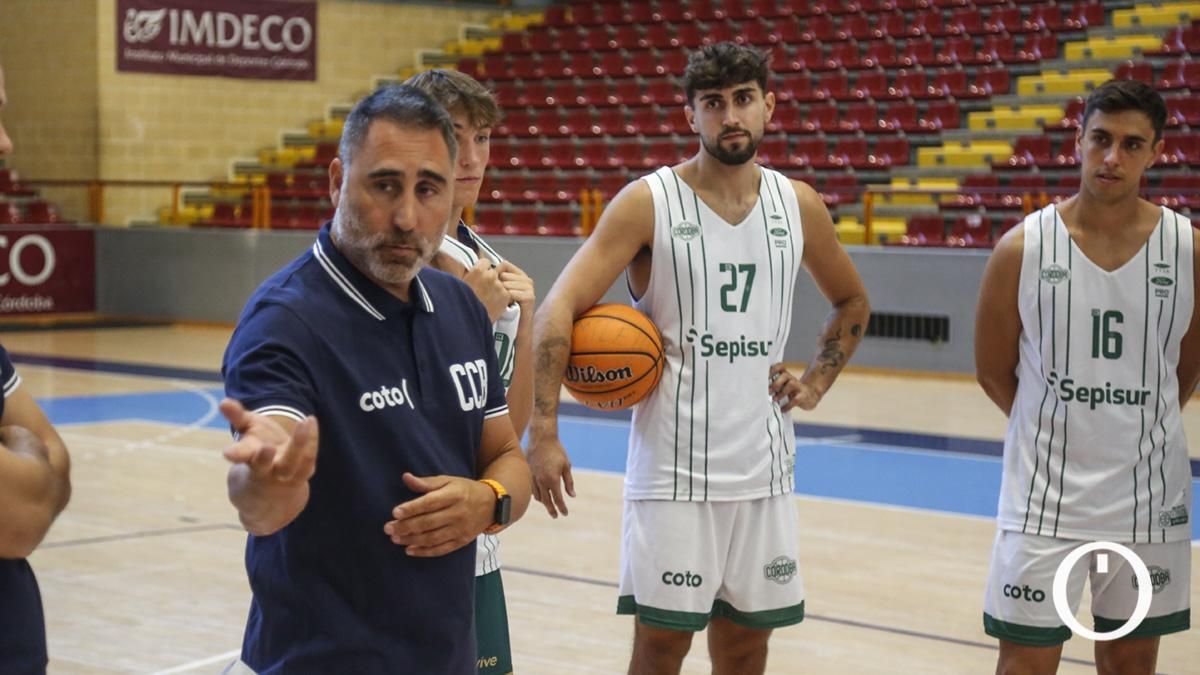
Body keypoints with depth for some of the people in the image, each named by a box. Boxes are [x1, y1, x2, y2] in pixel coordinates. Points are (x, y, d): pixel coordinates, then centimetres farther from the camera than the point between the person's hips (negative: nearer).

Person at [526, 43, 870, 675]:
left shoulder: (799, 206, 6)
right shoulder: (648, 202, -7)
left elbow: (852, 302, 23)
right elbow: (558, 309, -14)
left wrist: (816, 382, 6)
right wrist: (544, 434, -25)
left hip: (764, 470, 4)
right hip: (672, 471, -4)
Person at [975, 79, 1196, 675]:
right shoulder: (1023, 248, -9)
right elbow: (994, 372, 2)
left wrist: (1132, 430, 12)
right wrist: (1057, 430, 4)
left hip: (1150, 494, 2)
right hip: (1045, 492, -2)